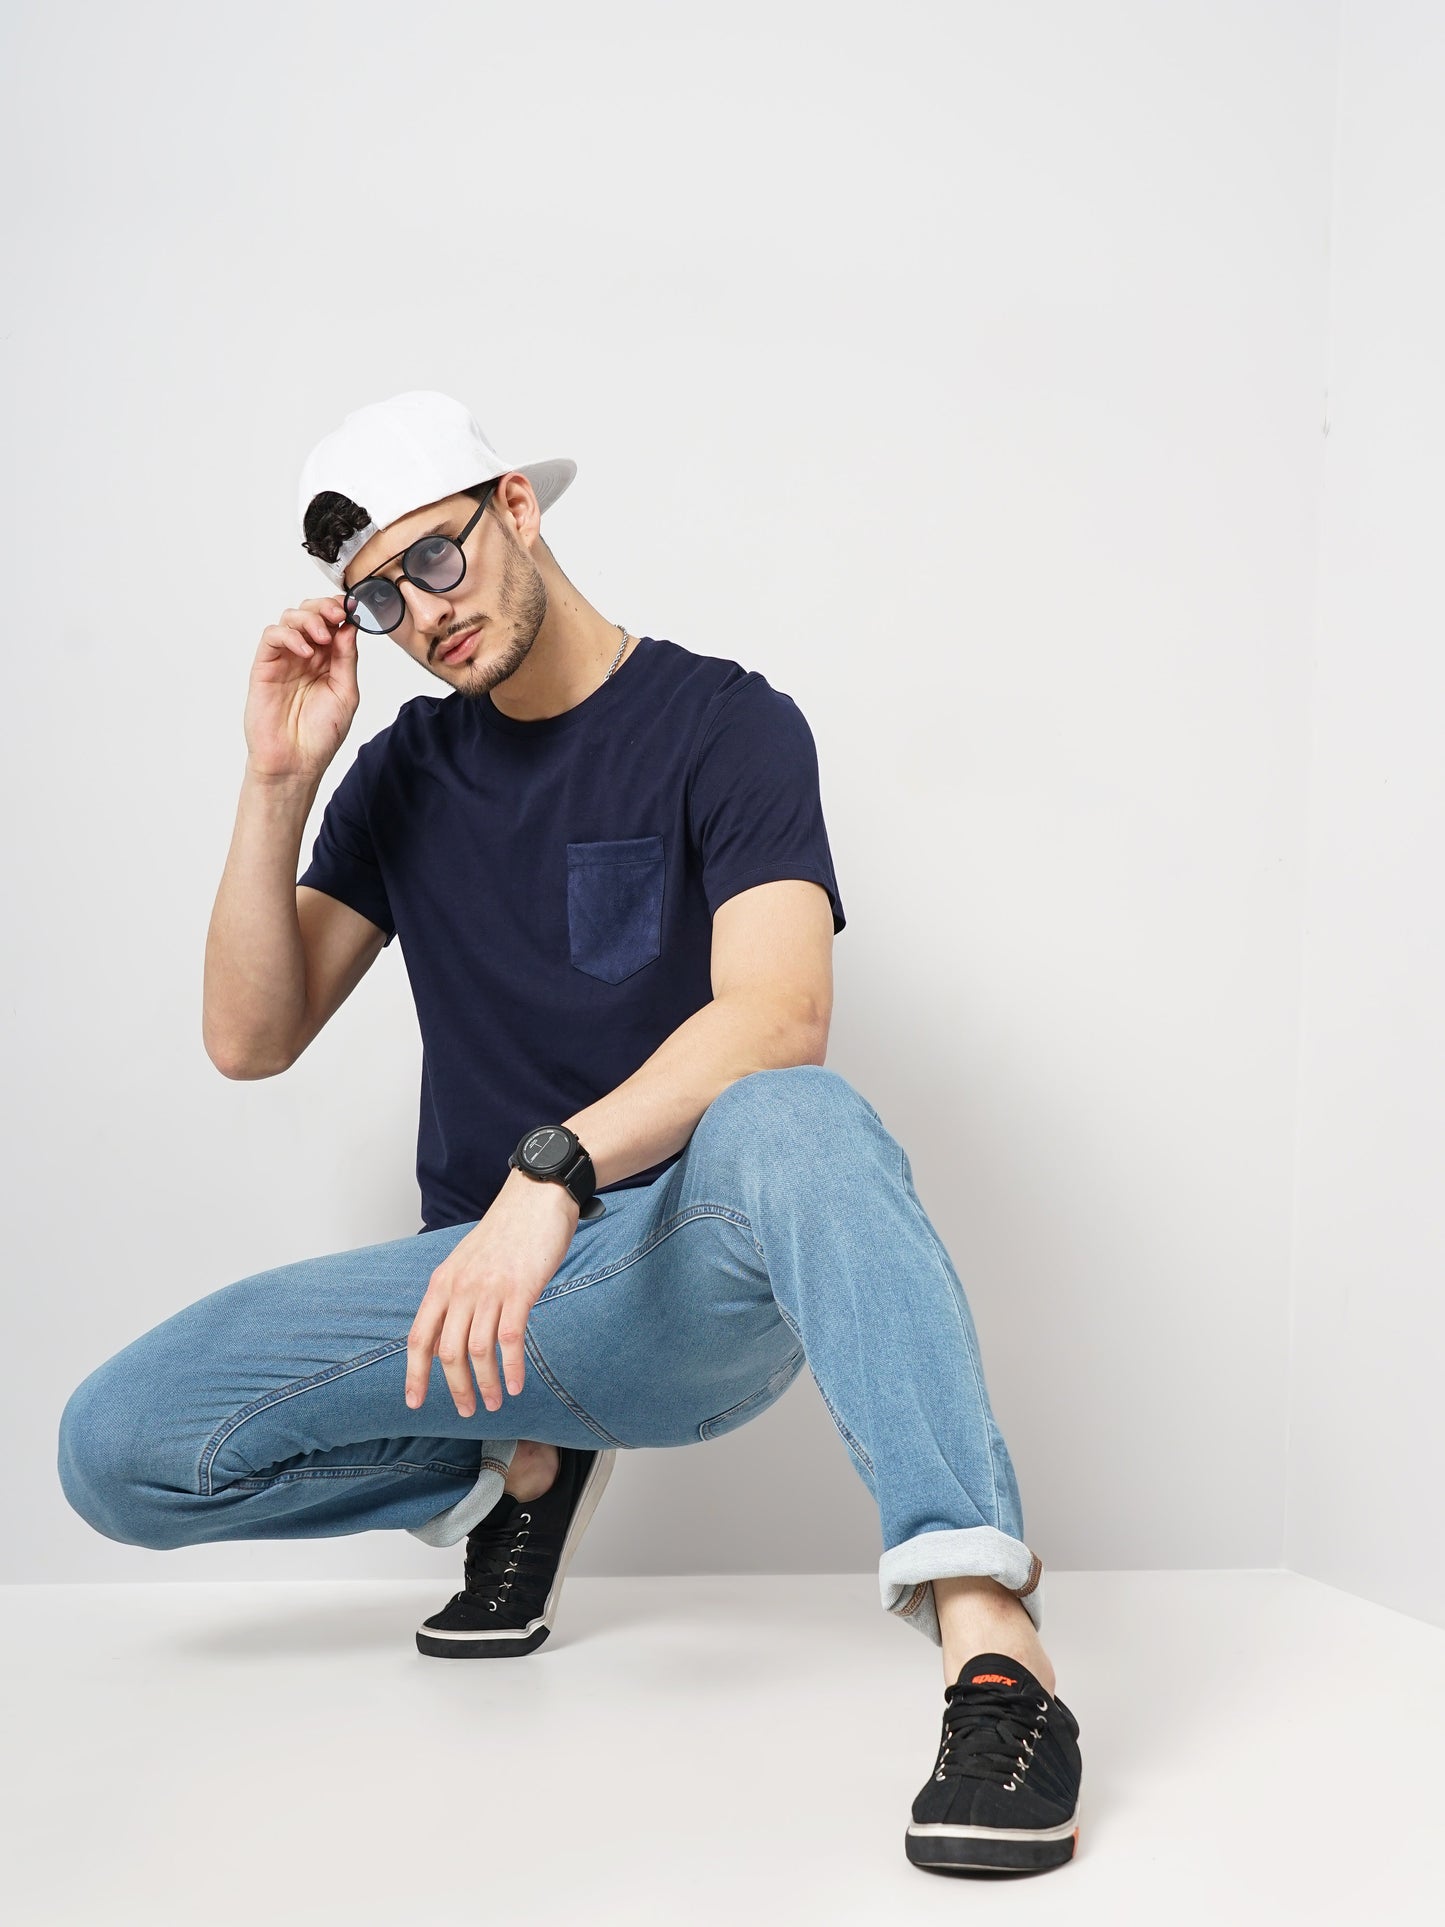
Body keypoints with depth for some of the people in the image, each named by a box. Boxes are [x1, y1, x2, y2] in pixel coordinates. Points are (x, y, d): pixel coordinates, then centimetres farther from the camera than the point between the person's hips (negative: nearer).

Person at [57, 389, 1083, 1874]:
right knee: (116, 1446, -14)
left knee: (796, 1122, -39)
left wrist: (551, 1175, -36)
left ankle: (987, 1640, -46)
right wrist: (278, 780, -4)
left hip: (692, 1274, -5)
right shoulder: (408, 772, 13)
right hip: (487, 1285, 5)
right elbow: (250, 1039, 7)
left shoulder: (726, 726, -4)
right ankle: (520, 1468, 8)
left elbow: (776, 1016, -21)